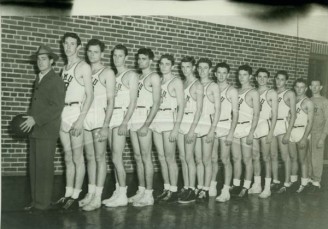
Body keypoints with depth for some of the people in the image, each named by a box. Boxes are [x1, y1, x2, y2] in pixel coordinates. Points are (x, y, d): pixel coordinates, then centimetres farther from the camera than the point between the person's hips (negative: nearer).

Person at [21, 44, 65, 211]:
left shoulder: (56, 81, -7)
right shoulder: (38, 80, 17)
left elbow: (56, 107, -16)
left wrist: (36, 120, -19)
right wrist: (29, 119, 8)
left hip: (47, 131, -8)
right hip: (35, 130, 8)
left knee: (44, 167, -5)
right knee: (34, 167, 9)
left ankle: (44, 202, 2)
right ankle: (36, 201, 16)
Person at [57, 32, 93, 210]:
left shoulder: (83, 67, -3)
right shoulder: (64, 68, 19)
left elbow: (90, 95, -9)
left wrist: (80, 120, -16)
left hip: (76, 112, -7)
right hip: (63, 114, 7)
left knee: (77, 157, -3)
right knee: (68, 157, 10)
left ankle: (75, 197, 2)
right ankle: (68, 194, 16)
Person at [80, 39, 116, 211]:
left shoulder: (107, 73, -1)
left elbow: (111, 101, -6)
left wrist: (105, 126, -14)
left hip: (99, 117, -5)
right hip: (85, 118, 6)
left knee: (99, 157, -4)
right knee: (89, 157, 9)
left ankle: (97, 198, 0)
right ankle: (90, 193, 16)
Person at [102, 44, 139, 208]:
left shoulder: (131, 75, -2)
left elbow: (133, 101, -10)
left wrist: (125, 122, -19)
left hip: (122, 116, -7)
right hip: (110, 117, 7)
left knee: (116, 158, -10)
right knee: (115, 158, 8)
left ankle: (122, 196, -3)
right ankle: (118, 193, 14)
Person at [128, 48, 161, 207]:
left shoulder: (154, 77, -2)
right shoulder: (138, 77, 19)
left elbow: (156, 104, -10)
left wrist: (146, 125, -17)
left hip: (145, 120, -7)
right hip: (133, 119, 7)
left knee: (146, 157, -6)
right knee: (138, 157, 9)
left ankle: (148, 195, -1)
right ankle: (141, 191, 17)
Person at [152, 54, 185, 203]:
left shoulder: (176, 81, -1)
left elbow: (181, 106, -7)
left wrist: (176, 127, -15)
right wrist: (150, 121, 5)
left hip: (169, 120, -6)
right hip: (156, 121, 6)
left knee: (169, 158, -4)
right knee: (161, 157, 7)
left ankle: (173, 191, 4)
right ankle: (166, 189, 16)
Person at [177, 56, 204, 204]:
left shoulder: (197, 85, -6)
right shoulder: (182, 83, 14)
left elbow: (199, 109, -11)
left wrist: (192, 129, -17)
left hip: (191, 122, -7)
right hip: (180, 122, 7)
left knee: (189, 158, -6)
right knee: (182, 157, 8)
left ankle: (191, 191, 1)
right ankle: (186, 189, 16)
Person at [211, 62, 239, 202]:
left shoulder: (232, 91, -2)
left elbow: (235, 113, -5)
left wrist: (231, 133, -13)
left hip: (225, 127, -4)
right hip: (212, 126, 4)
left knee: (225, 160, -3)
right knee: (213, 159, 7)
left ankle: (226, 191, 2)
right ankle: (212, 187, 19)